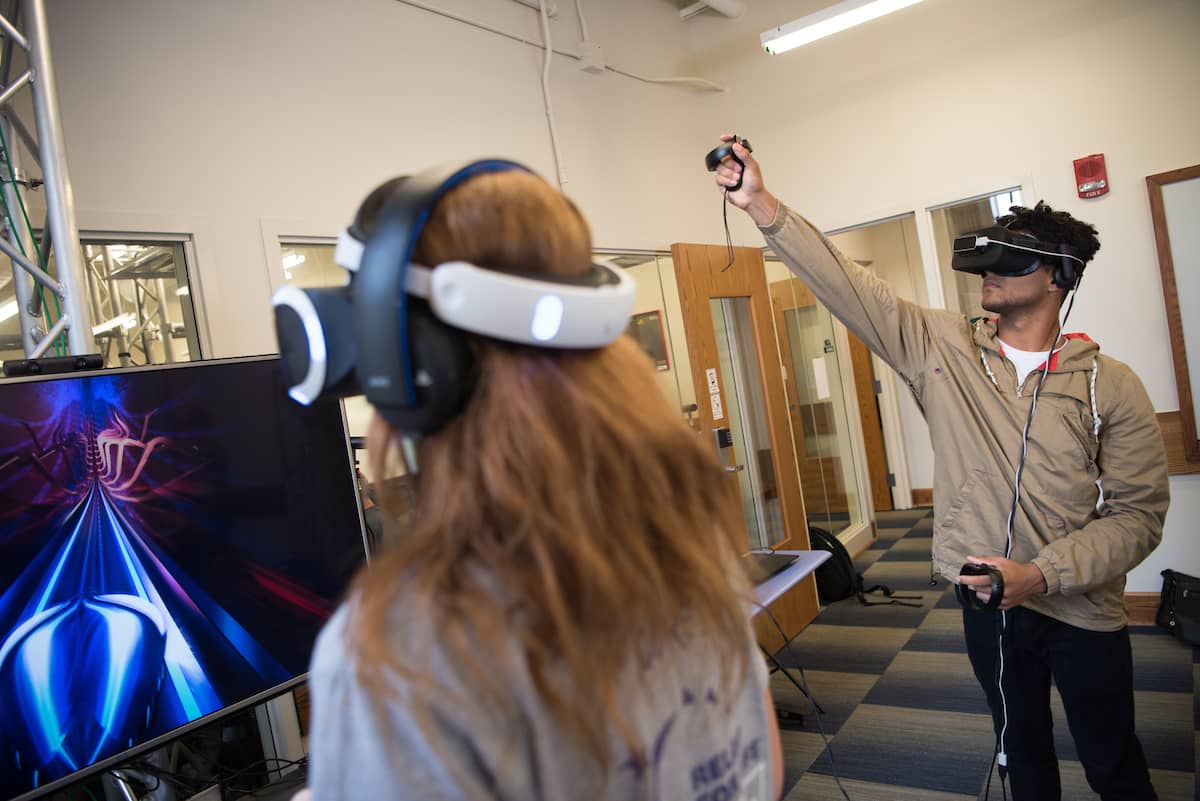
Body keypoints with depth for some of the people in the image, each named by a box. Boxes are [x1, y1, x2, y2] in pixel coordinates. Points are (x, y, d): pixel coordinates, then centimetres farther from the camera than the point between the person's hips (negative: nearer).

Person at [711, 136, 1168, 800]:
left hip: (1083, 610, -1)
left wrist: (1042, 573, -24)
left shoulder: (1110, 385, -10)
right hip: (988, 603, 2)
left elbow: (1137, 514, -10)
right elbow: (848, 286, -15)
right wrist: (762, 205, -23)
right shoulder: (942, 348, -6)